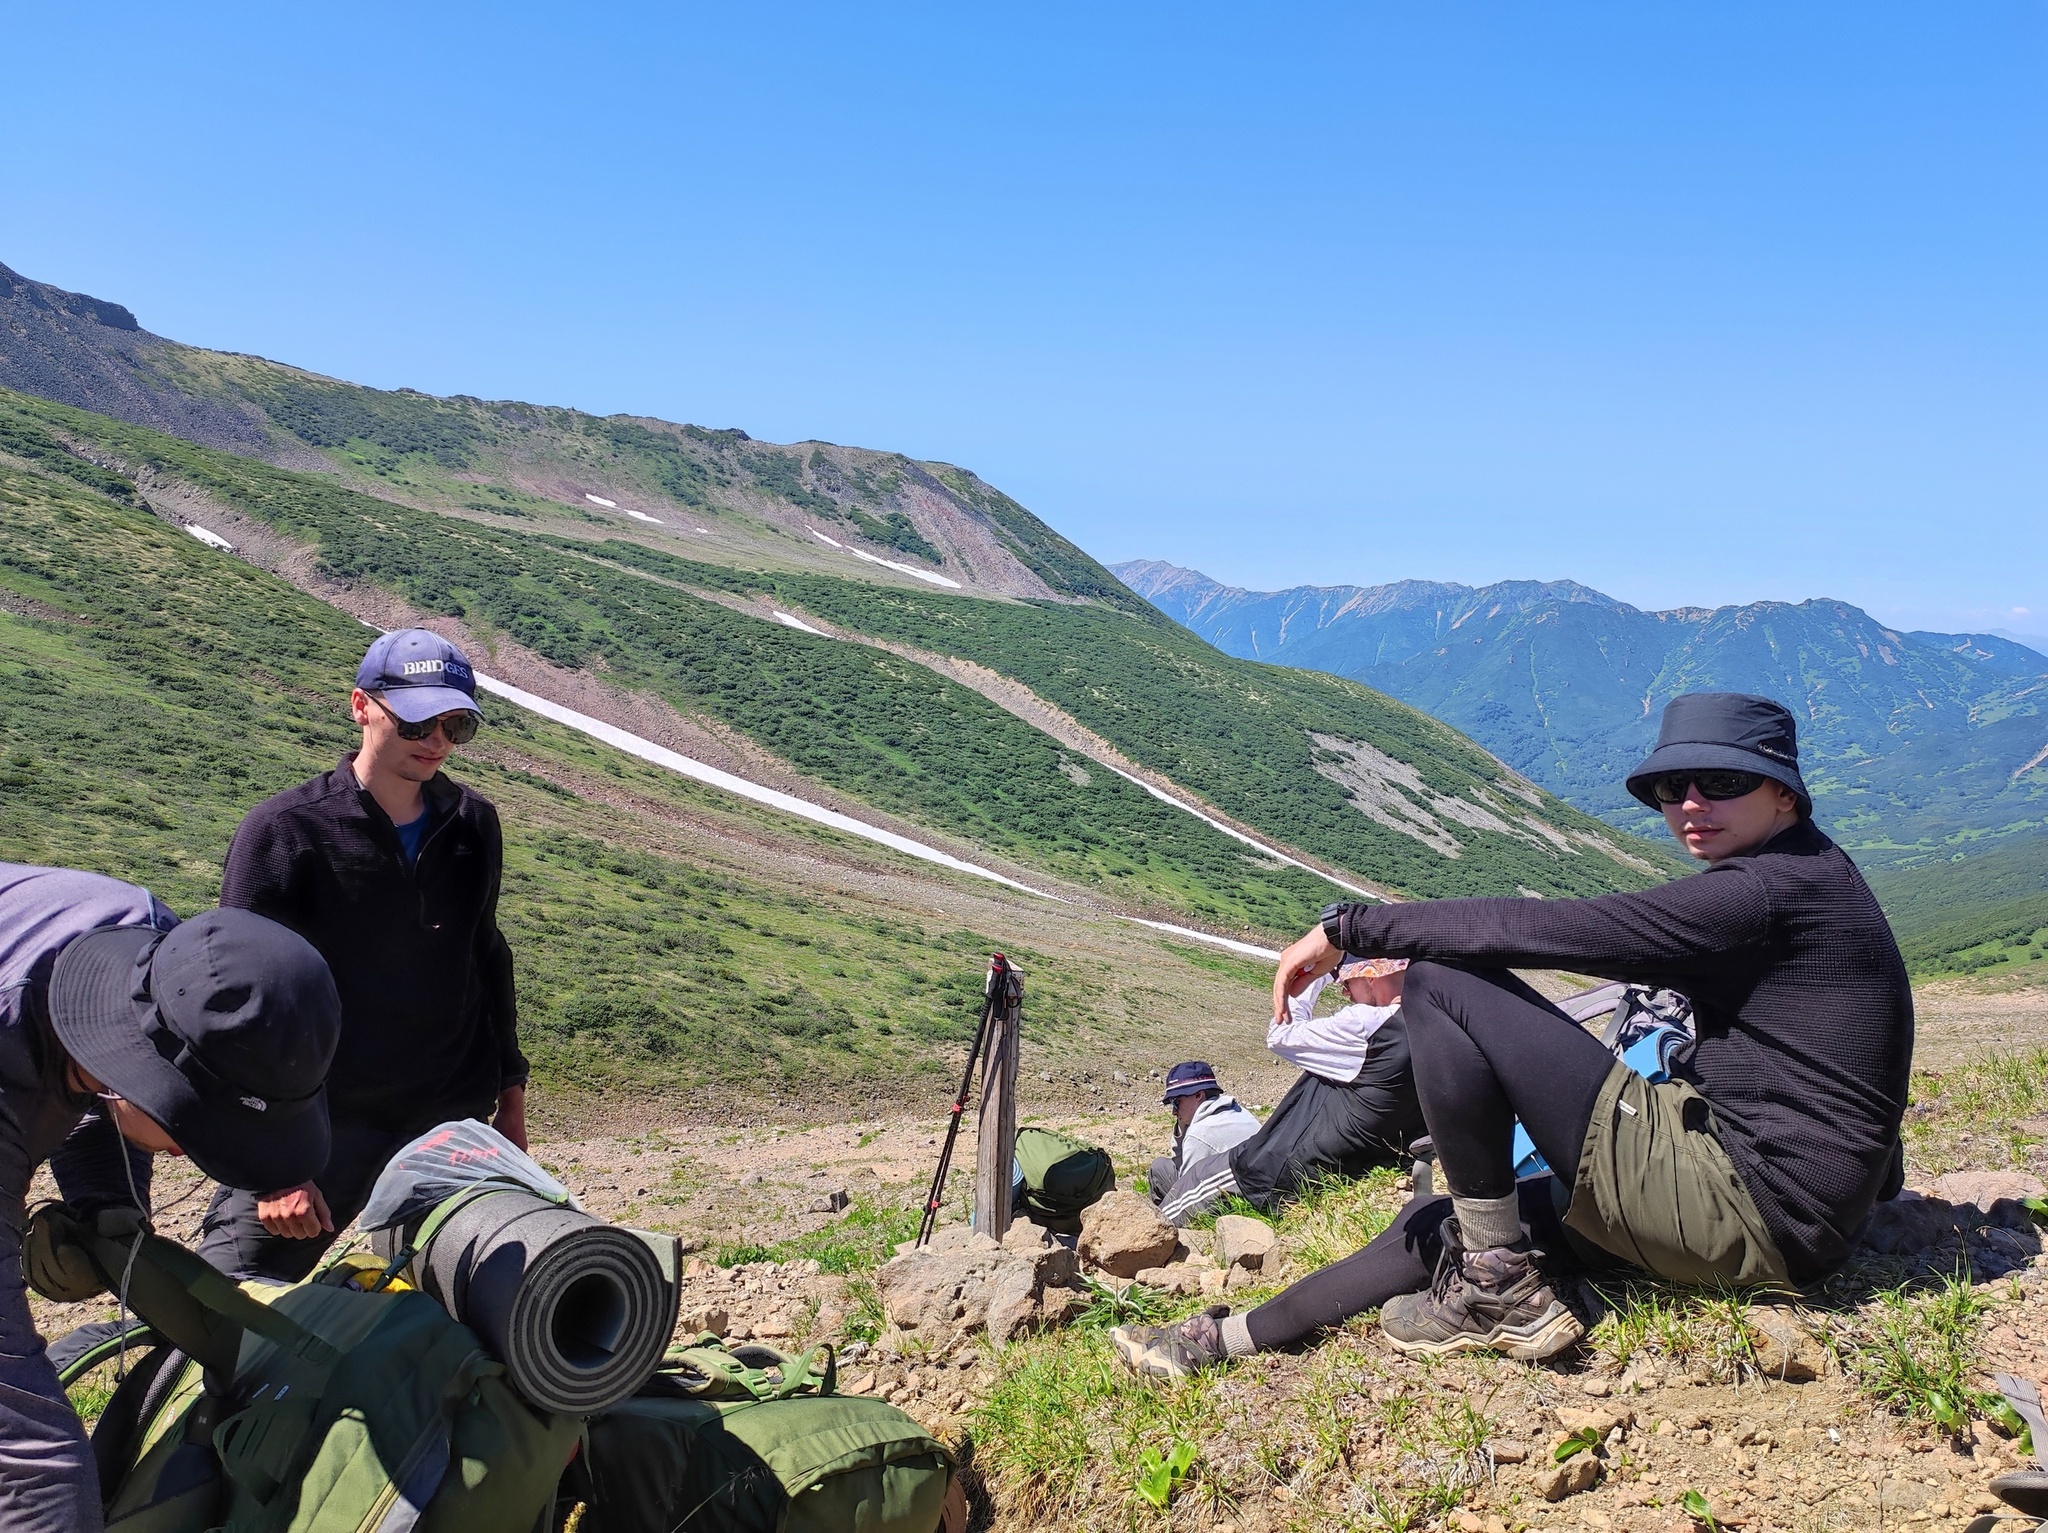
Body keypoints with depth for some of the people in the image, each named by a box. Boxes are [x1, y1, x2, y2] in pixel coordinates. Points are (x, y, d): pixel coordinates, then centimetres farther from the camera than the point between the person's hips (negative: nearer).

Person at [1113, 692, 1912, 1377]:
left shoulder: (1771, 890, -17)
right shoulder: (1799, 881, 14)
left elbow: (1537, 929, -20)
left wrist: (1348, 925, -14)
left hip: (1750, 1211, -11)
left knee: (1443, 984, -15)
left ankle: (1499, 1292, -6)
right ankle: (1231, 1339, 24)